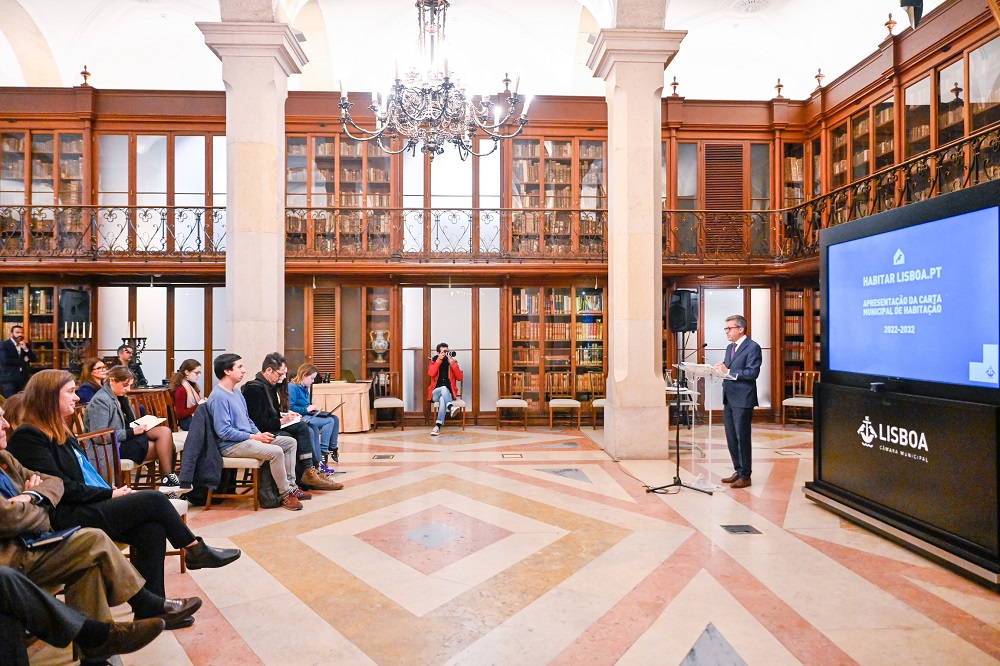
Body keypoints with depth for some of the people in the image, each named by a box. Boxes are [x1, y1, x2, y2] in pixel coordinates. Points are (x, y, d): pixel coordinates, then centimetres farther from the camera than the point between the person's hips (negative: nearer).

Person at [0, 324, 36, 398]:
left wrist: (26, 349, -8)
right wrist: (23, 360, -7)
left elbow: (34, 359, 5)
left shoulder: (26, 345, 14)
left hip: (24, 379, 4)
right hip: (9, 379, -4)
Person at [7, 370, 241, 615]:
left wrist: (113, 492, 2)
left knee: (153, 528, -15)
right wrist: (110, 494, -12)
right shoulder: (28, 436, -11)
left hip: (88, 507, 9)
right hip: (66, 518, -9)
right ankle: (195, 550, 2)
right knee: (154, 500, -18)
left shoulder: (60, 432, 18)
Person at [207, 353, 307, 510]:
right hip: (231, 445, -10)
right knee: (276, 451, -29)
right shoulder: (218, 397, -16)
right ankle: (286, 495, -13)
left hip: (247, 438, 10)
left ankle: (291, 486, 5)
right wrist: (254, 437, -18)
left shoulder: (237, 392, 15)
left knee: (290, 442, 5)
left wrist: (260, 434, 3)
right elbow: (224, 431, -22)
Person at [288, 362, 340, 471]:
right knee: (330, 421, -20)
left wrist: (312, 408, 5)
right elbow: (290, 407, -19)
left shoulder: (304, 388, 17)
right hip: (299, 417, -10)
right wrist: (306, 409, -15)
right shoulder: (292, 387, -12)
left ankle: (332, 449, 5)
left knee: (335, 418, 0)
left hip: (306, 416, 10)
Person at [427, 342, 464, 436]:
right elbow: (431, 373, -14)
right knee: (444, 388, -36)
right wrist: (439, 360, -16)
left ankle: (438, 426, -41)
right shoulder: (434, 362, 8)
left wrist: (453, 364, -13)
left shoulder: (452, 361, 8)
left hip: (448, 393, 0)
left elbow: (460, 377, -2)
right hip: (435, 393, 0)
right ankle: (451, 408, -56)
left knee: (442, 399, -36)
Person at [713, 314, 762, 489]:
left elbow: (753, 373, -18)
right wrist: (721, 369, -4)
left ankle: (745, 476, 10)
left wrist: (728, 371, -23)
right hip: (729, 399, 8)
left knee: (742, 438, -1)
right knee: (731, 438, 13)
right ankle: (738, 471, 25)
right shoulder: (730, 348, 17)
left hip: (742, 400, -8)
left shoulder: (752, 347, -9)